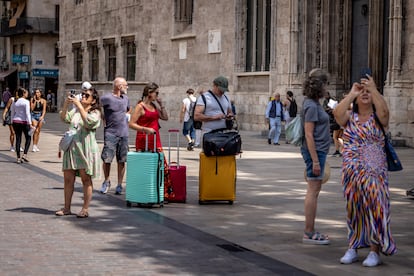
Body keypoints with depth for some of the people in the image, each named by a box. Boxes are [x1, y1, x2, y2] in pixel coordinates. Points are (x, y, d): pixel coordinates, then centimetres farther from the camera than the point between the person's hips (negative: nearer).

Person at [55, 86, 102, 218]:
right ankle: (67, 208, 14)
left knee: (86, 179, 1)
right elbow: (64, 118, 0)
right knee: (68, 178, 6)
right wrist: (66, 103, -12)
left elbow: (88, 121, -22)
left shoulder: (95, 113, -2)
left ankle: (85, 209, 5)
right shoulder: (75, 110, 13)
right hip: (72, 147, 5)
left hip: (85, 148, -5)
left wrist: (79, 105, -23)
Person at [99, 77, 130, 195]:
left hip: (123, 133, 5)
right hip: (110, 133, -5)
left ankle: (119, 185, 12)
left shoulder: (125, 98, 13)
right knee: (107, 159, -5)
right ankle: (106, 182, 14)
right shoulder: (106, 98, -8)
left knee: (122, 161, 4)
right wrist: (104, 120, -3)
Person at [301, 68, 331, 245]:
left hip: (318, 151, 10)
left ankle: (310, 231, 19)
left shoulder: (314, 104, 13)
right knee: (313, 191, -6)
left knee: (314, 191, 13)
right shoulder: (311, 106, -16)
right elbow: (309, 135, -20)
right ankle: (309, 233, -2)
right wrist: (315, 160, -21)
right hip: (315, 151, -10)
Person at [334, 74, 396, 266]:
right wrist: (351, 93, -10)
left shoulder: (377, 117, 2)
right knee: (353, 207, 8)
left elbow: (384, 111, -21)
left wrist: (373, 89, -21)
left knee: (374, 206, -7)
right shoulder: (350, 117, 8)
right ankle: (353, 248, 18)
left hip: (374, 171, -3)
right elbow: (337, 113, -14)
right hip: (351, 170, 3)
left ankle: (375, 251, -3)